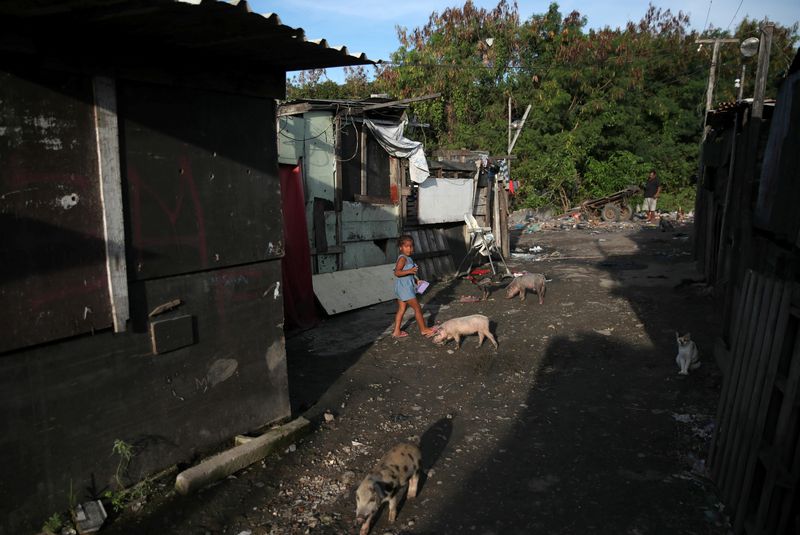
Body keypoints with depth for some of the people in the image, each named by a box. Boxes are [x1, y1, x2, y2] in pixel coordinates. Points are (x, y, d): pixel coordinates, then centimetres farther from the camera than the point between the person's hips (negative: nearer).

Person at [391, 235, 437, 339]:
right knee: (417, 308, -1)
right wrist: (410, 271, -35)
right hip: (405, 288, -10)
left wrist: (416, 280, 18)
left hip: (407, 287, 10)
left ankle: (396, 331, 16)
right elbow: (397, 272, -26)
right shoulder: (402, 258, -16)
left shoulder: (408, 258, 14)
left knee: (401, 309, 12)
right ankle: (424, 329, 11)